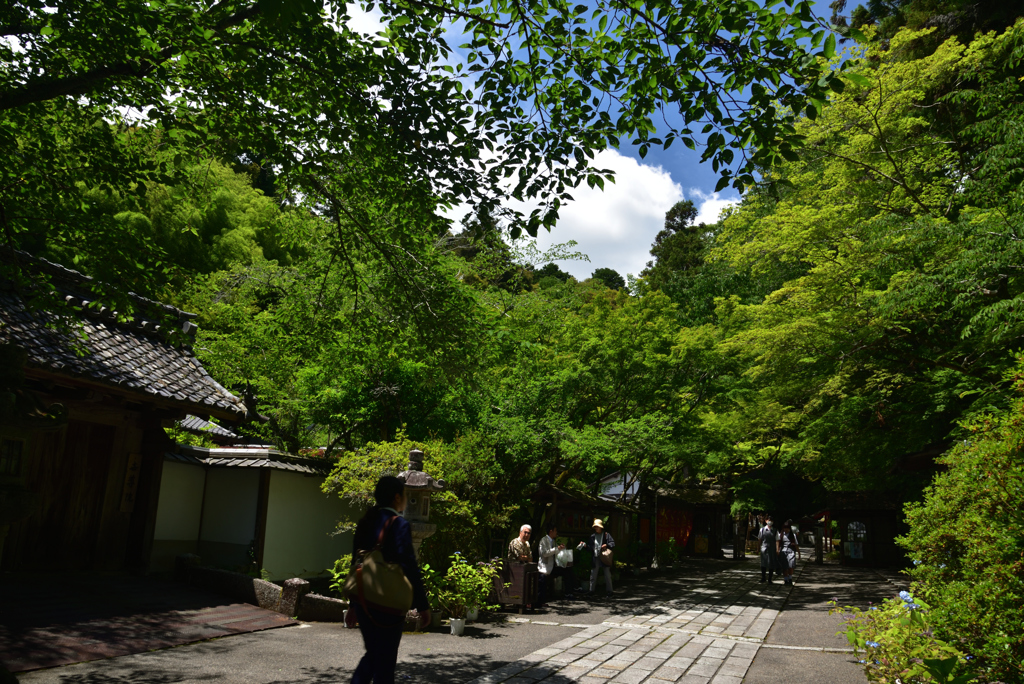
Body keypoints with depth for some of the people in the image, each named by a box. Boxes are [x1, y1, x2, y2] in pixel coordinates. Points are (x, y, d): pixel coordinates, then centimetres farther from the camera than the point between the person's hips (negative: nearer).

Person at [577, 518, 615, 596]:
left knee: (607, 575, 4)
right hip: (596, 558, 4)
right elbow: (590, 546, 13)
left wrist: (607, 545, -22)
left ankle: (608, 591, 14)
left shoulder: (606, 535, -2)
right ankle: (592, 590, 18)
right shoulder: (592, 536, 10)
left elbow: (613, 543, -6)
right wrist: (585, 545, -3)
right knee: (593, 575, 8)